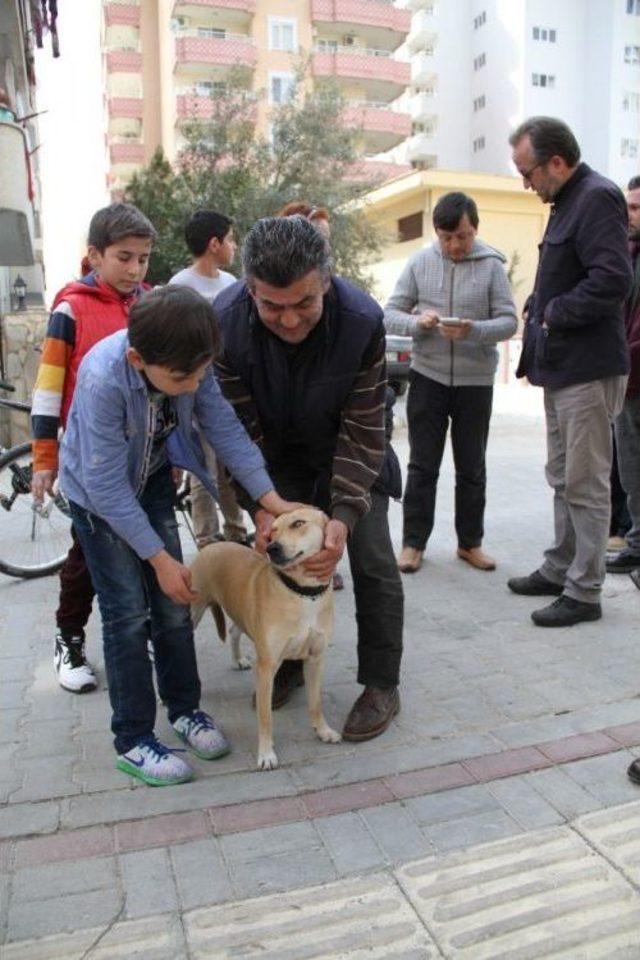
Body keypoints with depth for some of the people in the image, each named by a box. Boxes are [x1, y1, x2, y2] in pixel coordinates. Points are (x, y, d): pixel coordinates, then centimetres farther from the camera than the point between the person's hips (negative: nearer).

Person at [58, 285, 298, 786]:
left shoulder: (188, 362, -24)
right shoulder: (103, 378, -37)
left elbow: (224, 427, -15)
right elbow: (107, 485, -30)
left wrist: (271, 498, -23)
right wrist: (160, 558, -26)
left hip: (153, 479, 5)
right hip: (99, 491, -4)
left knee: (173, 604, 5)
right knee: (128, 612, -6)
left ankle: (185, 708, 23)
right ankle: (133, 740, 8)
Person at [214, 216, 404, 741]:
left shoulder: (363, 321, -33)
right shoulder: (226, 322, -28)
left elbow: (363, 432, -27)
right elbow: (239, 425, -19)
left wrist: (345, 515, -37)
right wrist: (260, 505, -29)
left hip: (346, 452, -2)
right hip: (278, 454, 2)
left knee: (372, 563, -5)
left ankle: (381, 686, 11)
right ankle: (288, 664, 28)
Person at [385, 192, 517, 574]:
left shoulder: (492, 265, -3)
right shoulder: (419, 263, 1)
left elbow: (509, 320, -6)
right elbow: (391, 314, 1)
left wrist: (474, 330, -26)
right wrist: (417, 321, -21)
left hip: (476, 380, 0)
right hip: (428, 376, 0)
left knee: (472, 467, 11)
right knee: (422, 465, 6)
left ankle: (470, 542, 25)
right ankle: (414, 542, 17)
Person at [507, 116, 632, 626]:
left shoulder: (597, 197, -13)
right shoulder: (568, 201, 18)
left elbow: (612, 279, -24)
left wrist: (555, 314, -14)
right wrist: (538, 318, 9)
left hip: (588, 369, -10)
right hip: (562, 367, 10)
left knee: (585, 484, -3)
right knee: (563, 479, 16)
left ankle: (585, 592, 7)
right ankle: (561, 569, 28)